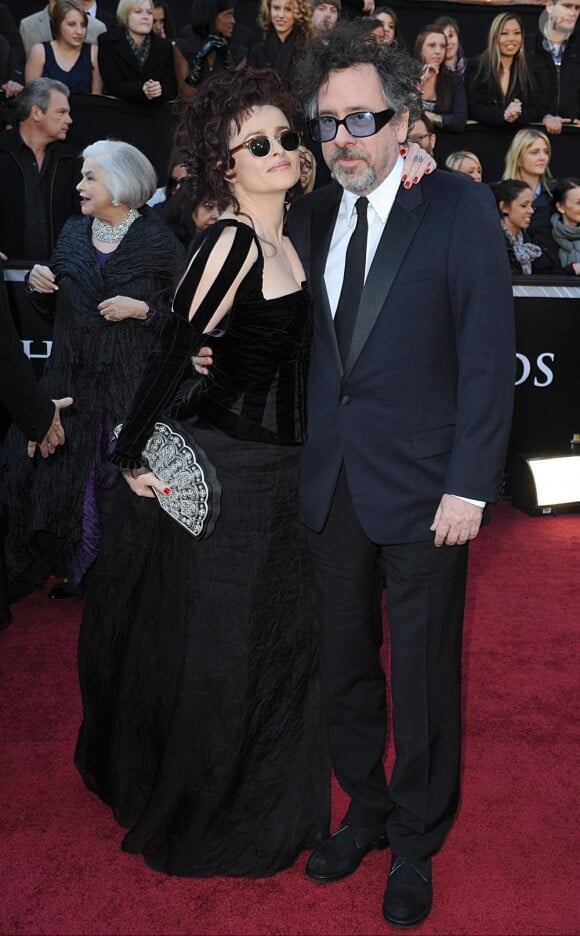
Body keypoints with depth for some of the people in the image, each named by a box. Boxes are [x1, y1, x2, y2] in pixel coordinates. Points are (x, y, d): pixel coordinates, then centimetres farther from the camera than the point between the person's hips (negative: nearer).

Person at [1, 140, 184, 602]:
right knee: (68, 473, 6)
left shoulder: (159, 241, -5)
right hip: (73, 379, 5)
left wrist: (141, 309, -18)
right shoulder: (73, 233, 10)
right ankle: (77, 569, 24)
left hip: (133, 384, -4)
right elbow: (56, 308, 17)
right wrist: (41, 287, -3)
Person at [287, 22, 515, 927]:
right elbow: (304, 342, 10)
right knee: (344, 666, 16)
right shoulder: (311, 216, 9)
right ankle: (366, 809, 40)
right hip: (331, 482, 5)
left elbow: (487, 358, -10)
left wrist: (469, 486, -14)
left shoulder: (460, 207, -6)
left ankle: (416, 842, 33)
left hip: (423, 487, -4)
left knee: (423, 678, 10)